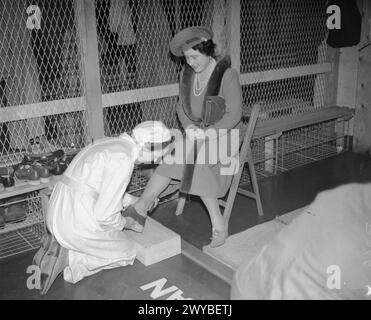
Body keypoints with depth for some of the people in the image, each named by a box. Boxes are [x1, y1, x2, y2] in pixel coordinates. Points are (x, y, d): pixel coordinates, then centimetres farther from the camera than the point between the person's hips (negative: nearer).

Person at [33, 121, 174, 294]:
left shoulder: (109, 143, 10)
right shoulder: (123, 158, -19)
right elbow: (104, 214, -20)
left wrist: (136, 201, 24)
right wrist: (125, 223, 0)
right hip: (77, 223, -9)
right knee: (127, 252, 11)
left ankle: (58, 245, 10)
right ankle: (67, 258, -3)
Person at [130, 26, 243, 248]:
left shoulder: (227, 75, -14)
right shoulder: (187, 73, 5)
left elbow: (234, 115, -15)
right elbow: (182, 107, 11)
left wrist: (207, 133, -25)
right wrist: (189, 127, -10)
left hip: (223, 133, -6)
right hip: (197, 132, 6)